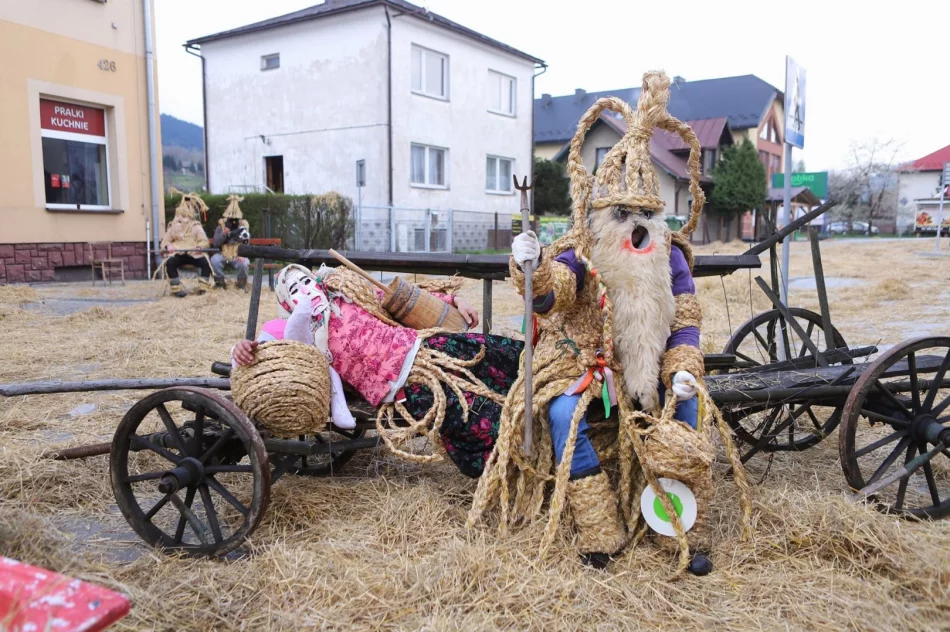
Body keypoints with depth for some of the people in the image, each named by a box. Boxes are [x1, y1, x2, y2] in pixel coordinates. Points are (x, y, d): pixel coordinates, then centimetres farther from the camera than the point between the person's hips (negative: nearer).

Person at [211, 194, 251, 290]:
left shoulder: (243, 226, 1)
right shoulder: (221, 226, 0)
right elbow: (215, 243, -10)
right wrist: (224, 234, -24)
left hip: (238, 256, -1)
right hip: (223, 255, 1)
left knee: (243, 263, -33)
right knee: (214, 260, -30)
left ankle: (241, 282, -2)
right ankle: (220, 281, -4)